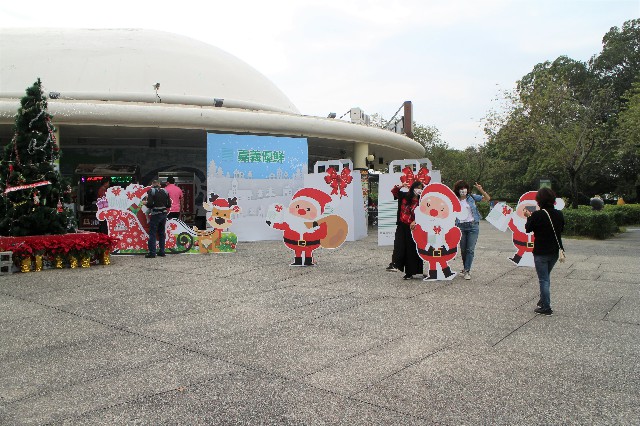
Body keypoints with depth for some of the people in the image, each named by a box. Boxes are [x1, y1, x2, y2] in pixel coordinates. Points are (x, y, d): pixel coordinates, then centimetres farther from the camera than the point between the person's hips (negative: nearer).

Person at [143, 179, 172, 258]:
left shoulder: (151, 191, -7)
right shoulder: (165, 191, 7)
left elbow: (150, 204, -17)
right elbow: (169, 204, 6)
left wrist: (145, 203, 4)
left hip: (155, 214, -5)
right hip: (163, 214, 5)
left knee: (152, 234, 0)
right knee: (162, 233, 14)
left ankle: (152, 252, -3)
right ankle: (162, 251, 17)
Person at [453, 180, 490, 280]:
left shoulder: (472, 197, 4)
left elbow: (487, 198, 3)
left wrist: (481, 190, -12)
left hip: (473, 226, -1)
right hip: (461, 226, 1)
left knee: (470, 249, -6)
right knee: (463, 249, 9)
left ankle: (467, 271, -3)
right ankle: (465, 267, 29)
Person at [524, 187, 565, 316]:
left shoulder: (537, 215, -19)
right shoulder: (559, 214, -2)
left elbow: (528, 229, -6)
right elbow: (561, 229, 13)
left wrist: (529, 217, 11)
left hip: (541, 252, -6)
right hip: (555, 251, 6)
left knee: (544, 279, 2)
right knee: (546, 276, 23)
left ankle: (546, 307, 6)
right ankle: (544, 300, 34)